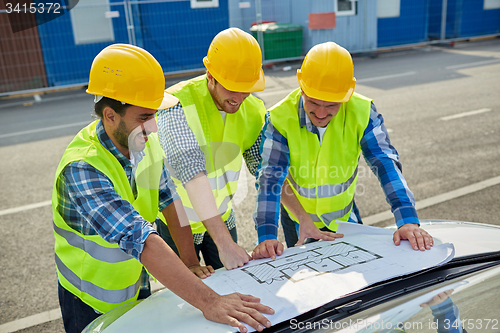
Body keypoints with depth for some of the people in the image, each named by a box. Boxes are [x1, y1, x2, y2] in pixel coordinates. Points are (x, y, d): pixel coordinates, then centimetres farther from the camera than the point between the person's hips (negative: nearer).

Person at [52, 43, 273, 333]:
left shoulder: (145, 141, -12)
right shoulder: (83, 169, -34)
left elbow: (170, 197, -4)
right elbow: (141, 240, -43)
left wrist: (190, 262, -10)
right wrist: (209, 302, -47)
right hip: (93, 305, -5)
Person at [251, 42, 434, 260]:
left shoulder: (362, 112, -23)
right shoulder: (280, 118, -28)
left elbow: (386, 164, -28)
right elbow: (270, 178, -34)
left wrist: (408, 221, -40)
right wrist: (267, 237, -45)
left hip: (344, 214, 2)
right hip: (298, 217, -2)